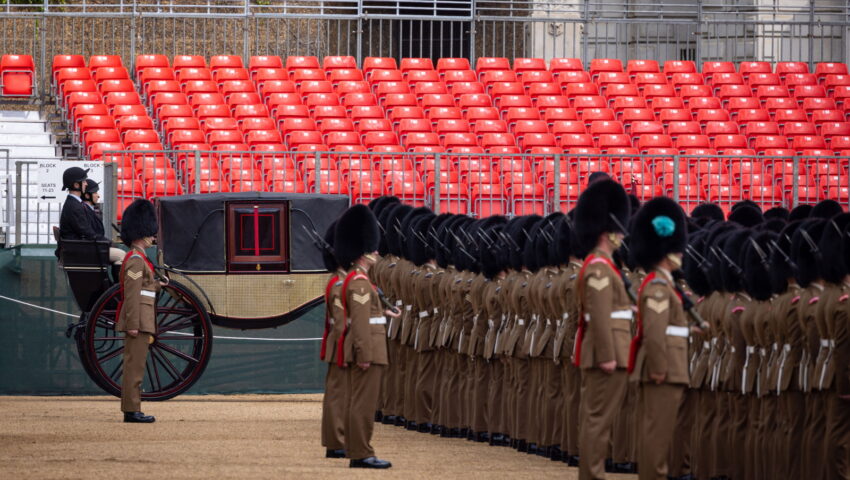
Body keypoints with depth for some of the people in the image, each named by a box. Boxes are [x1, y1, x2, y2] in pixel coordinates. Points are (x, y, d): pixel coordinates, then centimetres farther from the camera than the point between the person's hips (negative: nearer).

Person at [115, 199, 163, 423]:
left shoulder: (135, 258, 18)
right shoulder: (136, 259, -14)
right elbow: (132, 294, -19)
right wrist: (133, 325, -22)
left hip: (138, 322, 10)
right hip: (139, 321, -10)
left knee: (134, 366, 10)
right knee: (135, 365, -9)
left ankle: (132, 410, 13)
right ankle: (132, 410, -9)